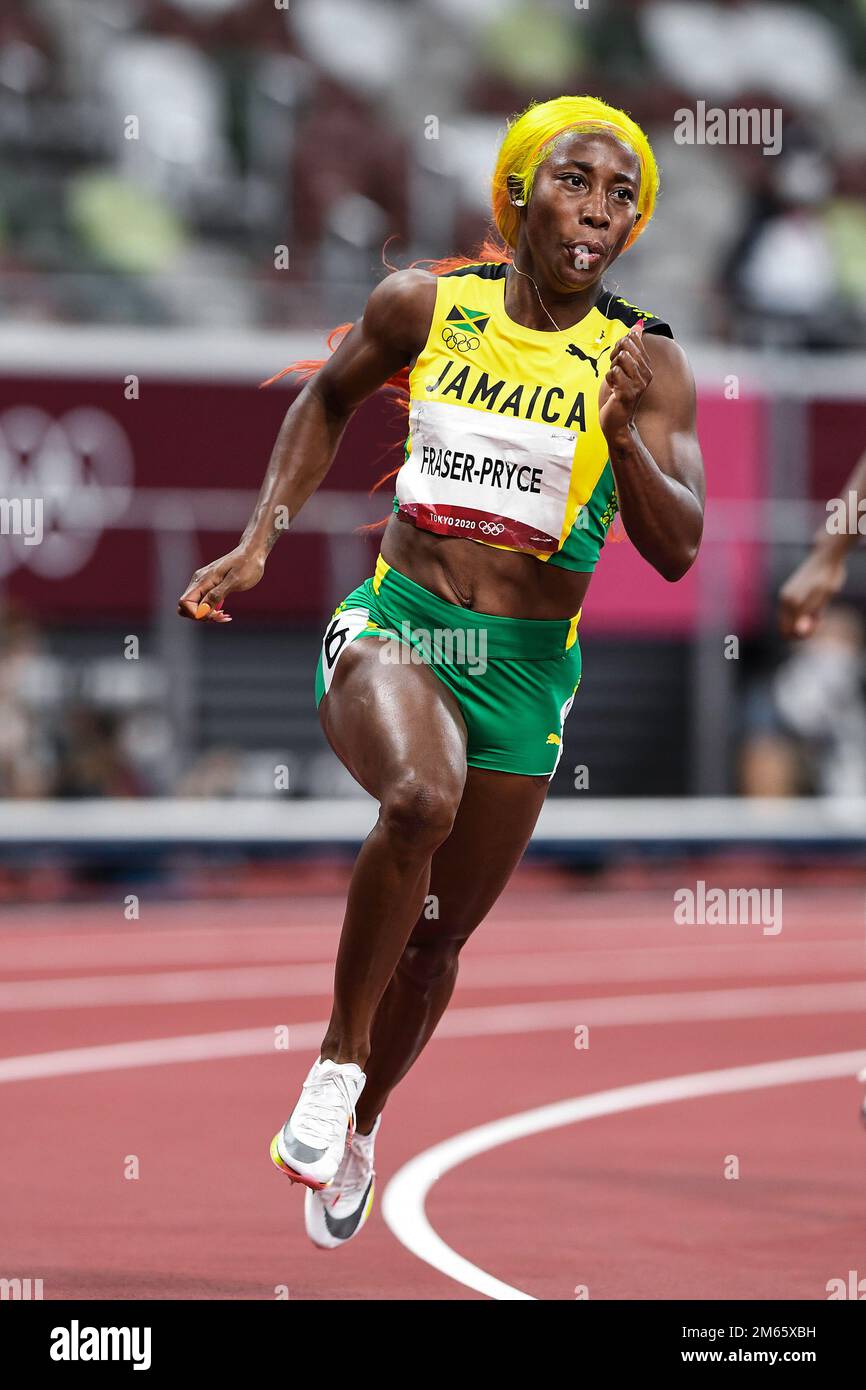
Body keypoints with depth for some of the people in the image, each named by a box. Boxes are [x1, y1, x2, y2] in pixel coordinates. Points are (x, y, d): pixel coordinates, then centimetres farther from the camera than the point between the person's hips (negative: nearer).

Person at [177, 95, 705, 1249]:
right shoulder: (425, 306, -3)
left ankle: (361, 1125, 41)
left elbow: (677, 551, -13)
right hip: (394, 623, -2)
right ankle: (338, 1057, -19)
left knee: (437, 939, 13)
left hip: (527, 666, 2)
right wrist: (260, 538, 9)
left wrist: (624, 436, -30)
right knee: (422, 796, -35)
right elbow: (330, 400, 17)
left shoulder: (645, 366, -5)